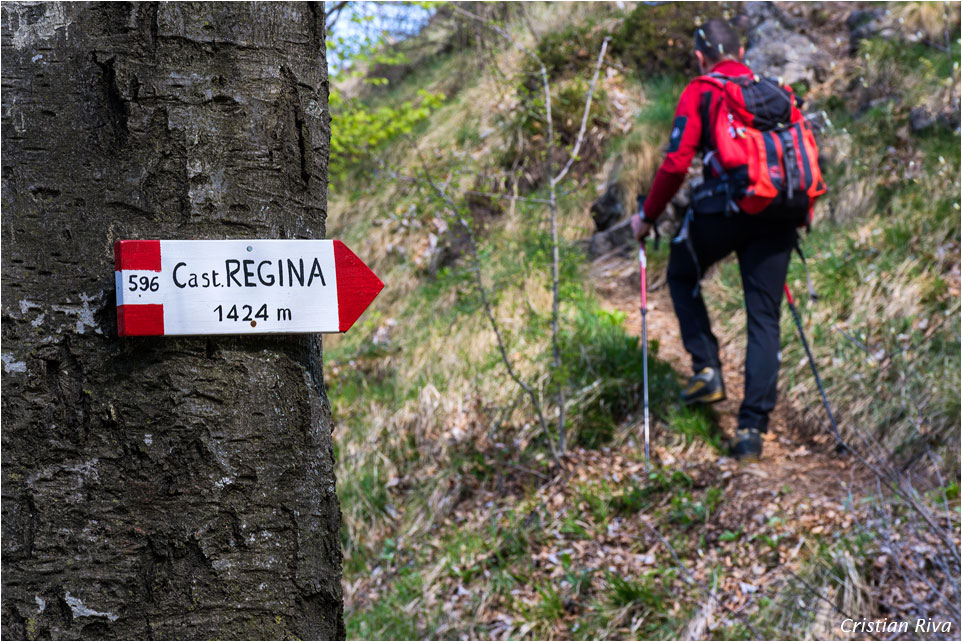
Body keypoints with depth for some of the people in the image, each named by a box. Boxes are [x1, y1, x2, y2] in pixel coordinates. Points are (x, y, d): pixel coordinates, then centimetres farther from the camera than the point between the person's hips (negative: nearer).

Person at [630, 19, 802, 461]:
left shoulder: (699, 92, 5)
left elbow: (676, 163, -5)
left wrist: (647, 217, 6)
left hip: (724, 208, -4)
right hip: (777, 217, 4)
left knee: (681, 276, 25)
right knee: (764, 320, 7)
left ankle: (707, 369, 12)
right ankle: (752, 428, 1)